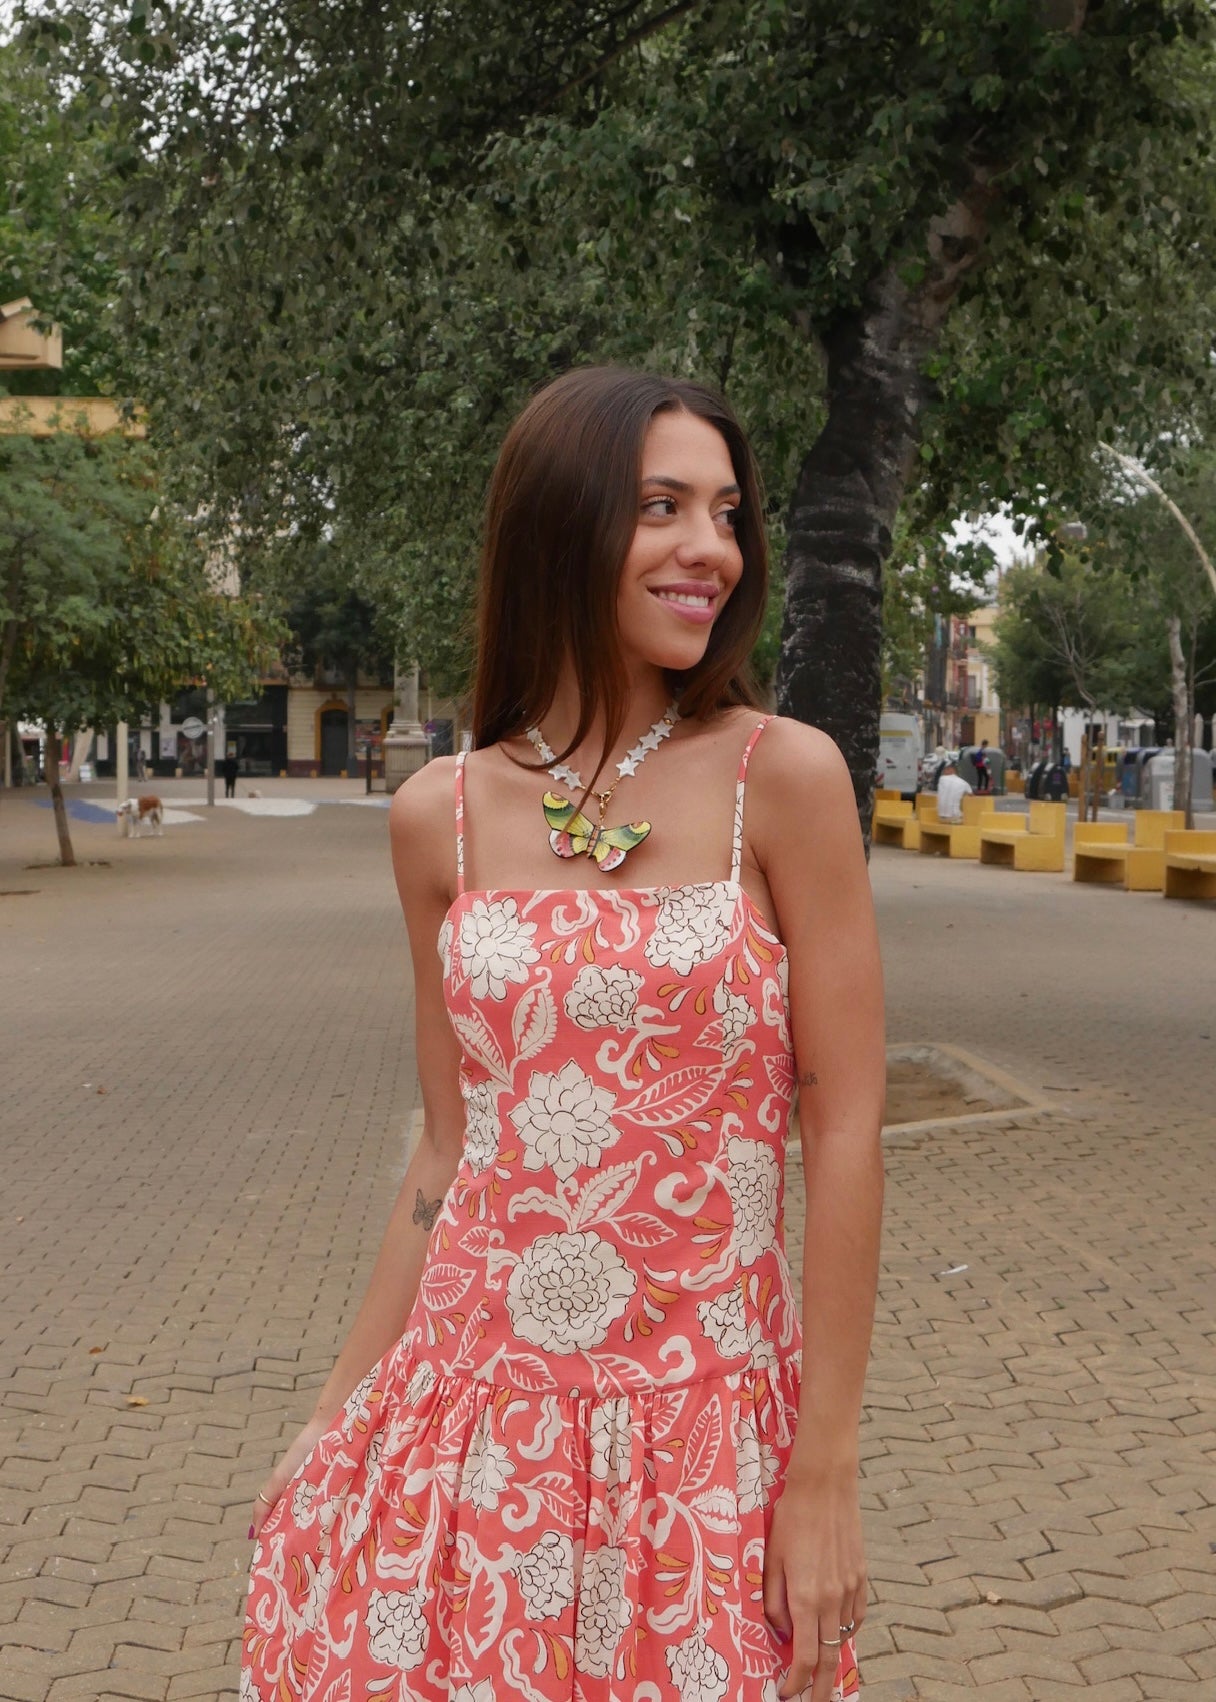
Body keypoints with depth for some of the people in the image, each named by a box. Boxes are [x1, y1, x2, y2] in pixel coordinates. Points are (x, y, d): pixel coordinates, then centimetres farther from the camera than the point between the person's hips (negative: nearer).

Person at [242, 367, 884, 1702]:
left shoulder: (781, 776, -8)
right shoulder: (443, 815, 1)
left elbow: (845, 1131, -8)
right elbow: (449, 1149, 8)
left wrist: (826, 1474, -9)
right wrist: (336, 1419, 10)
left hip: (703, 1425, -2)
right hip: (467, 1404, 3)